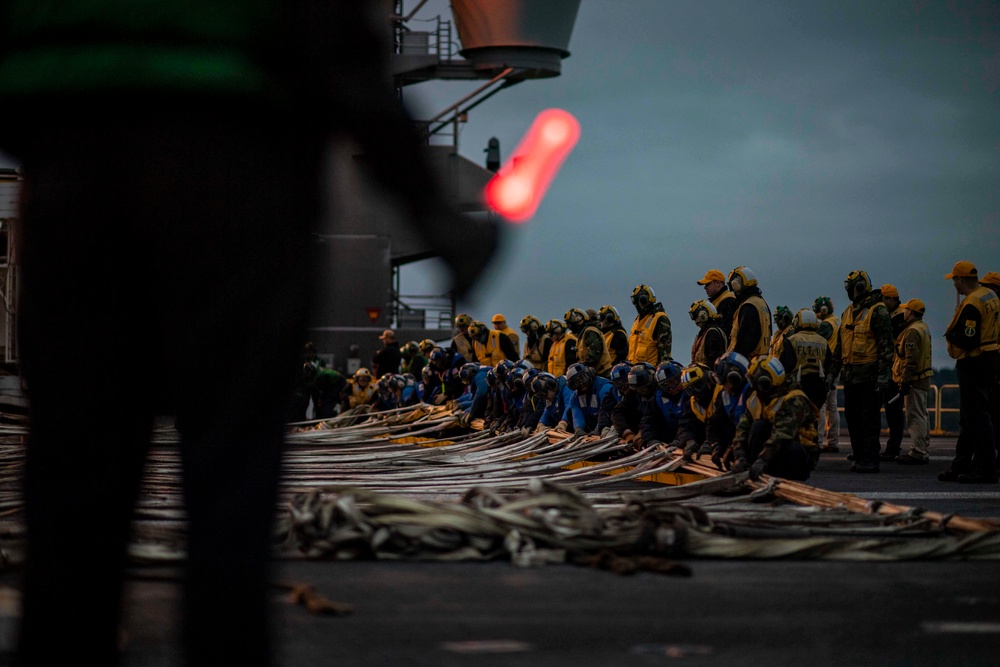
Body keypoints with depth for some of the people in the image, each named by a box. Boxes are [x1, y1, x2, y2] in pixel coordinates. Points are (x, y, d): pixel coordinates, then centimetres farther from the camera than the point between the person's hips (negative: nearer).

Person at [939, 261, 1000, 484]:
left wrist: (950, 335, -6)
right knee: (969, 417, 15)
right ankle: (961, 467, 21)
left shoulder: (971, 304, -19)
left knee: (976, 417, -7)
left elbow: (968, 341, -24)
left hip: (974, 363, -10)